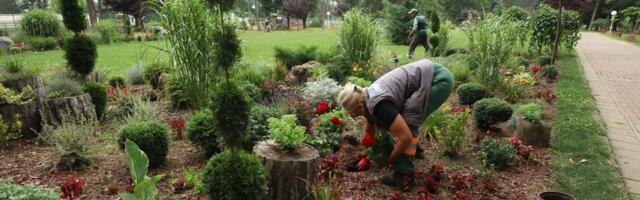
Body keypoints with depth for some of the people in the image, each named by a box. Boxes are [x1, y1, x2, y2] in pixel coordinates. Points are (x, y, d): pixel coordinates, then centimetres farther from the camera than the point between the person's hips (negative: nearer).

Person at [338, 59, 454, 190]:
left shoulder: (379, 106, -24)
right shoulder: (368, 101, 4)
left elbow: (406, 137, -23)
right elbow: (369, 132, 20)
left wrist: (391, 159, -6)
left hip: (439, 80, -9)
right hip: (430, 75, 9)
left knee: (407, 124, -10)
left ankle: (404, 175, -3)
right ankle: (413, 150, 32)